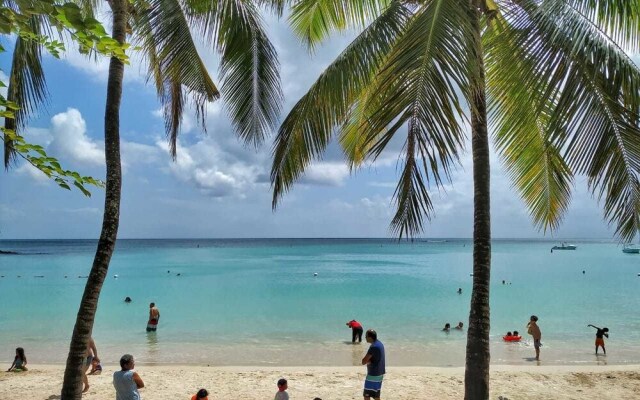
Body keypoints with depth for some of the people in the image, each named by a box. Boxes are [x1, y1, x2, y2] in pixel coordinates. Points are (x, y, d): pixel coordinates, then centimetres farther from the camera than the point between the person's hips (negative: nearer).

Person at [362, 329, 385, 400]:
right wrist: (368, 360, -7)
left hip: (373, 375, -9)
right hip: (379, 373, 9)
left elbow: (363, 362, -21)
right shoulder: (380, 344, 8)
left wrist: (367, 361, -2)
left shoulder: (373, 347, -22)